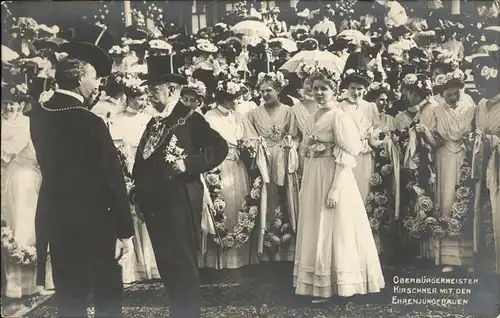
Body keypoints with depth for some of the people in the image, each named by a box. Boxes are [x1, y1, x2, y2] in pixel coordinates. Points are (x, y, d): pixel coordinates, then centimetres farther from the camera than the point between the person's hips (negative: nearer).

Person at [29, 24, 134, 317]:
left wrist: (90, 100, 13)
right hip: (94, 224, -6)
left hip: (56, 221, 6)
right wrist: (126, 232, -9)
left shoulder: (39, 117, 0)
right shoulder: (90, 123, -19)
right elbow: (113, 180, -18)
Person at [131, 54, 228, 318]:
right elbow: (142, 161, 19)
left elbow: (219, 148, -17)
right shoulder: (153, 123, 17)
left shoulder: (190, 118, -7)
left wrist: (187, 164, -23)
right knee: (167, 267, 14)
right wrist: (138, 193, 9)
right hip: (155, 205, 8)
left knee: (183, 267, -1)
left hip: (179, 204, -8)